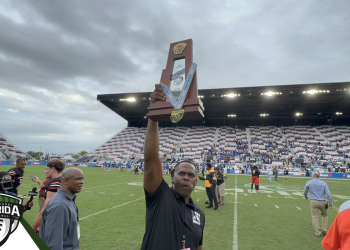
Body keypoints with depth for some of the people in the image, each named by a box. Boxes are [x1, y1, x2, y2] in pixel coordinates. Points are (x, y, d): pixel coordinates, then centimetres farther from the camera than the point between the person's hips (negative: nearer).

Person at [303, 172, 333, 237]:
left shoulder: (309, 183, 2)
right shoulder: (324, 183, 3)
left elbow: (305, 192, 13)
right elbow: (328, 194, -3)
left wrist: (306, 197, 33)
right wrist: (331, 203, 3)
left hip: (314, 201, -2)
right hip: (322, 202, 2)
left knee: (315, 217, 3)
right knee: (324, 215, 22)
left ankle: (318, 232, 1)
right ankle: (324, 230, 16)